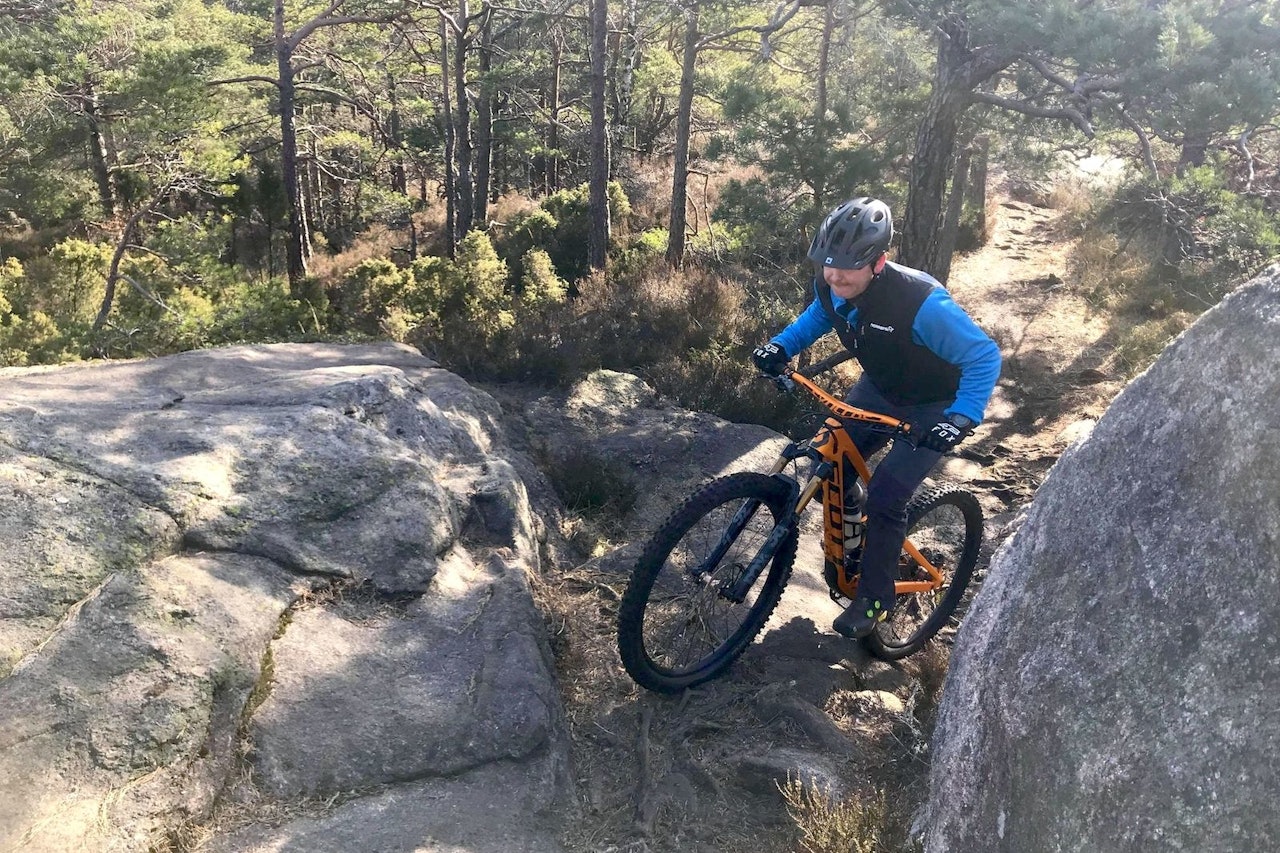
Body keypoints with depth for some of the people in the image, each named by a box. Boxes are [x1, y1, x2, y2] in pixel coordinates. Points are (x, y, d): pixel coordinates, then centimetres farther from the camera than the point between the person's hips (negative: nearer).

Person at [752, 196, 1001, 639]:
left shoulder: (921, 303, -39)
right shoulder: (830, 284, -19)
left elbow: (984, 357, -32)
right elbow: (817, 316, 5)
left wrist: (960, 418, -45)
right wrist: (781, 346, -12)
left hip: (932, 407, -6)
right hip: (879, 388, 6)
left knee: (885, 494, -14)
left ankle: (875, 597, 6)